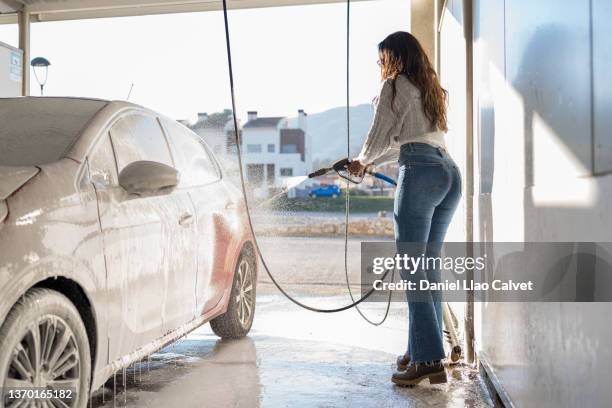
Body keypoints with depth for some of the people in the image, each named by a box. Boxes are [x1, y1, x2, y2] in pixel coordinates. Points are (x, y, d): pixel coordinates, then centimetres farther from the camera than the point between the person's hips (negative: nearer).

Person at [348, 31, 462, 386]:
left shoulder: (395, 86, 5)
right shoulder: (433, 89, 29)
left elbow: (380, 135, 7)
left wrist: (362, 160, 27)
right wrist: (372, 162, 42)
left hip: (420, 173, -8)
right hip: (451, 172, 9)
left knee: (412, 268, -9)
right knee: (429, 266, 11)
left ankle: (429, 360, -12)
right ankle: (422, 349, 14)